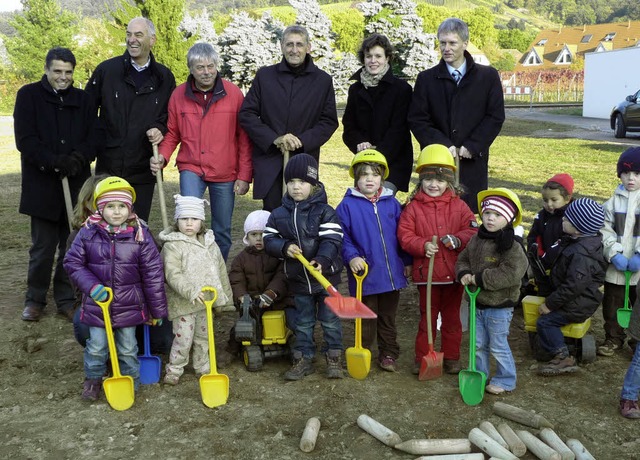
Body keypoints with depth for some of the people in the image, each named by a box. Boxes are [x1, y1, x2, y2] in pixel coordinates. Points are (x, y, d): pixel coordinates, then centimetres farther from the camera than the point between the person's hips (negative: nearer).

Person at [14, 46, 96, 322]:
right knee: (43, 247, 3)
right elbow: (25, 139, -6)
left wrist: (78, 158, -17)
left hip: (76, 184, 2)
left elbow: (93, 139, 4)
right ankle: (35, 299, 20)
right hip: (42, 186, -2)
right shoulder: (29, 96, 2)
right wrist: (54, 161, -21)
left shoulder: (83, 100, 9)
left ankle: (66, 299, 18)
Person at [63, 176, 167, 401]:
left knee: (128, 348, 14)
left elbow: (153, 274, -6)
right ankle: (93, 379, 37)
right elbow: (72, 262, -2)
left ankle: (130, 380, 35)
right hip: (97, 303, 1)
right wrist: (91, 286, -18)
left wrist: (157, 310, -2)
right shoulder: (88, 233, -9)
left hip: (129, 305, 0)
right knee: (96, 346, 13)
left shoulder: (140, 234, -11)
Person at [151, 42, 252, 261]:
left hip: (225, 172, 0)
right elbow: (172, 134, 9)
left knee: (222, 230, 10)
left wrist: (244, 175, -6)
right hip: (191, 169, 0)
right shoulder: (179, 95, 0)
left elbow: (244, 137, -3)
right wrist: (162, 156, -10)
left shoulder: (234, 93, -5)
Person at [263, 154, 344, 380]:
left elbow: (332, 239, -17)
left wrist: (322, 260, -33)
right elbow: (269, 239, 1)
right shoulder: (279, 214, 1)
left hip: (326, 275, -3)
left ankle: (334, 357, 22)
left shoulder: (324, 211, -10)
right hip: (298, 278, 3)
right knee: (303, 322, 15)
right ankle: (303, 359, 26)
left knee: (329, 319, 7)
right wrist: (285, 247, -19)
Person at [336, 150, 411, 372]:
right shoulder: (347, 205, -6)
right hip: (365, 273, -3)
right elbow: (341, 236, -7)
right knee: (366, 319, 9)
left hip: (392, 273, 3)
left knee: (388, 317, 17)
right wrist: (351, 257, -20)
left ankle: (388, 354, 30)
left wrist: (407, 261, 7)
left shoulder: (391, 203, 4)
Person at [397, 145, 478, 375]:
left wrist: (458, 239, -21)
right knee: (427, 316, 10)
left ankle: (451, 357, 26)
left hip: (454, 272, 2)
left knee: (452, 317, 13)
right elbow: (404, 235, -8)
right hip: (426, 272, -1)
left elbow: (473, 230, -3)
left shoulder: (458, 205, 2)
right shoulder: (413, 207, -2)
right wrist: (423, 245, -24)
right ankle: (422, 357, 22)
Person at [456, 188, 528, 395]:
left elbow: (511, 274, -30)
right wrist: (464, 274, -9)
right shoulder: (476, 240, 3)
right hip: (477, 302, 7)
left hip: (499, 306, -7)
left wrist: (480, 278, -26)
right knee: (478, 344, 19)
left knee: (498, 346, 7)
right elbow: (463, 259, 13)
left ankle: (505, 380, 25)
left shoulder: (512, 246, -20)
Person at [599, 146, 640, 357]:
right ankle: (614, 338, 29)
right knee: (612, 304, 13)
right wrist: (614, 254, -14)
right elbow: (605, 230, -2)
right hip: (615, 266, 2)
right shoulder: (614, 201, 1)